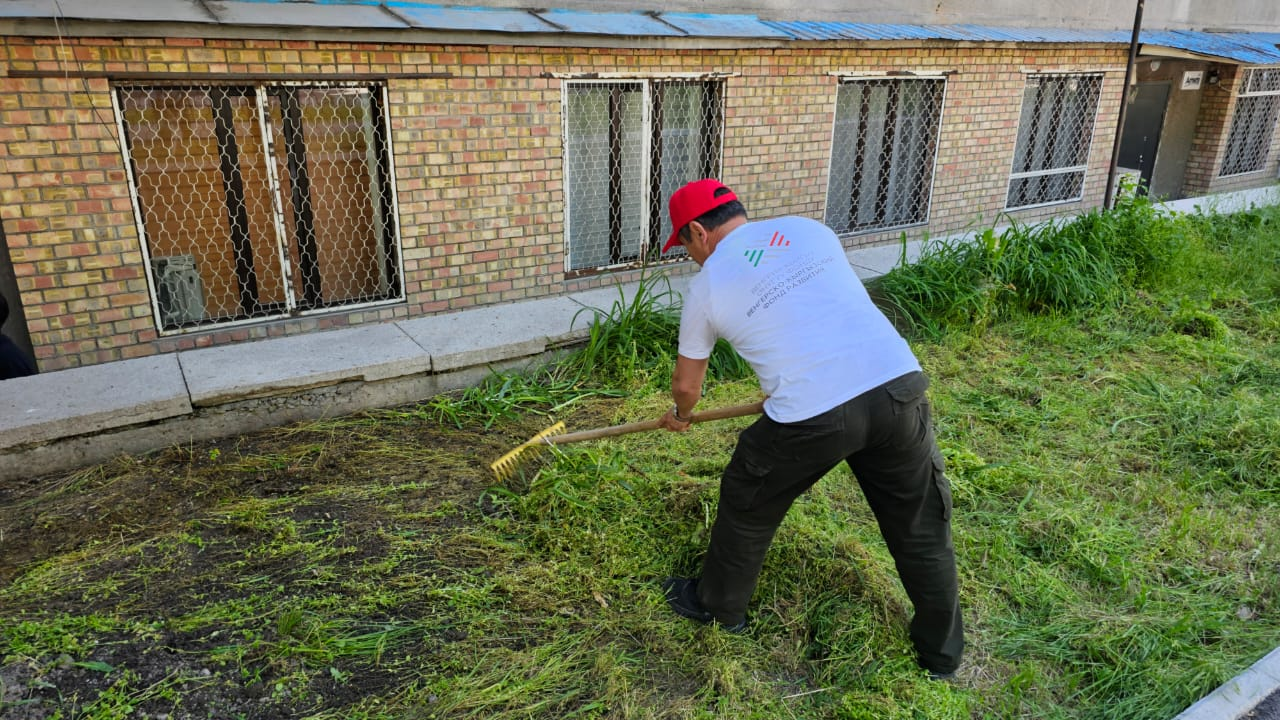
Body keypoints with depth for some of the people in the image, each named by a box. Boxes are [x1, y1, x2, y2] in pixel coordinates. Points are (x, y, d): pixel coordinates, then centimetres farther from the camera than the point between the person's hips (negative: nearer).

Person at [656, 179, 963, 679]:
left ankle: (718, 606, 44)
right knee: (919, 524, 21)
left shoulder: (707, 285, 9)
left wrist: (679, 416, 44)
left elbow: (686, 384, 22)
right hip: (898, 383, 4)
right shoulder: (808, 229, 18)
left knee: (747, 506, 22)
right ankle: (942, 652, 38)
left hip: (811, 417, -4)